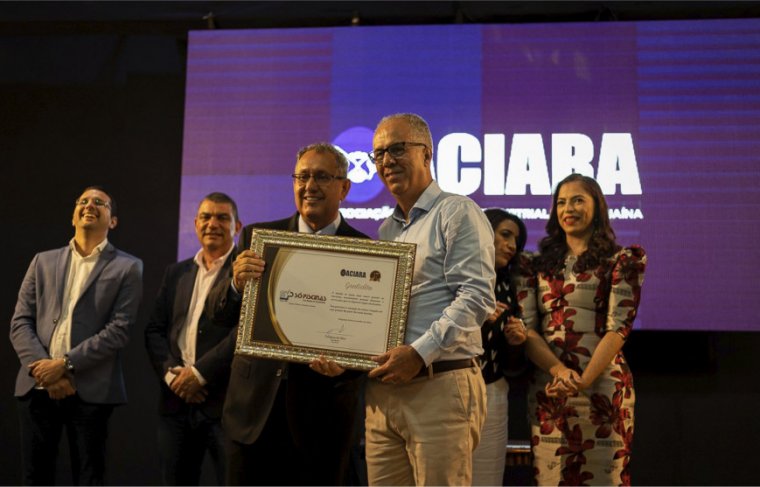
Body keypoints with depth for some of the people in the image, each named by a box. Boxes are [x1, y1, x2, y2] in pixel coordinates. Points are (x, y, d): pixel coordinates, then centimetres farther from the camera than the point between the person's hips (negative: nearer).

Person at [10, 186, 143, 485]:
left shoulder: (127, 268, 5)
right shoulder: (43, 262, 15)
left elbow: (119, 329, -6)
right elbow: (20, 323, 7)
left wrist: (65, 365, -15)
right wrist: (46, 372, -9)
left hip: (90, 391, -3)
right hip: (37, 387, 3)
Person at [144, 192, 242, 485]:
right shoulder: (176, 273, 17)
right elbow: (154, 330, 12)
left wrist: (200, 373, -15)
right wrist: (170, 372, -7)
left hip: (227, 401, -5)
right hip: (176, 402, 6)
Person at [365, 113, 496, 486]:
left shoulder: (457, 213, -3)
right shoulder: (386, 229, 22)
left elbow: (476, 297, -14)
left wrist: (420, 353, -20)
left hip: (439, 385, -7)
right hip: (382, 389, 7)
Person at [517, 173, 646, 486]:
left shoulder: (621, 261, 5)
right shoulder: (539, 266, 15)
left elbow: (618, 326, -5)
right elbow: (525, 327, 5)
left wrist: (583, 380, -18)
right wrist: (559, 370, -13)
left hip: (602, 387, -3)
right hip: (548, 391, 3)